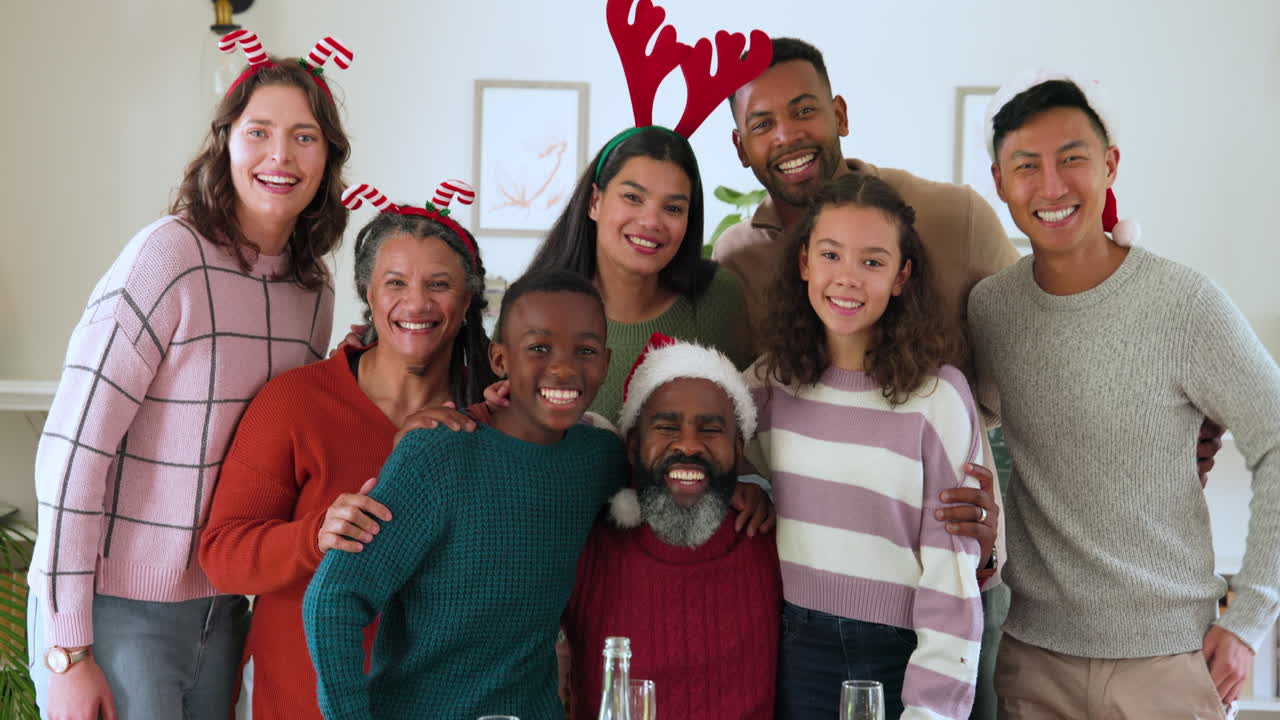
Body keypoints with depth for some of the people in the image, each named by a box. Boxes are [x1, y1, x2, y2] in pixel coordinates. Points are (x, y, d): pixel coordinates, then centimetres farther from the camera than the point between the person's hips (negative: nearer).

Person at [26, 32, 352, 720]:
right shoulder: (170, 255, -16)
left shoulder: (314, 288, 4)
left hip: (222, 608, 6)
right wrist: (66, 652, -17)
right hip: (116, 610, -6)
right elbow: (71, 448, -17)